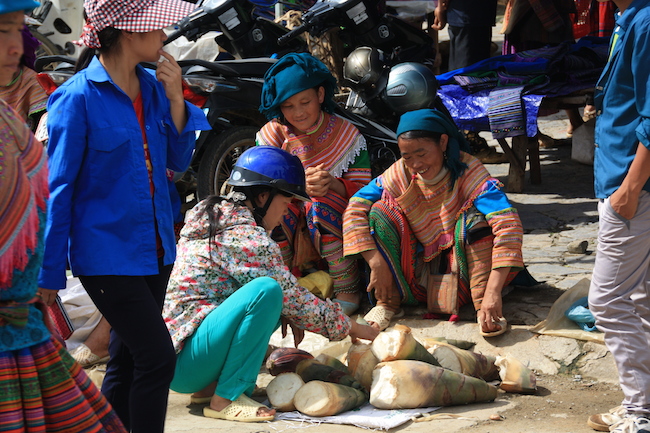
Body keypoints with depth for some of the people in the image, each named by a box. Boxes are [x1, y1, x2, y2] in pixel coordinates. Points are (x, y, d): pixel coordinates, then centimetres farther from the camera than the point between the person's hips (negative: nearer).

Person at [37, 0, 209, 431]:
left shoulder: (152, 87, 5)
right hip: (106, 251, -7)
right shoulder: (79, 97, -14)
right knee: (157, 356, -11)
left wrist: (175, 99, -4)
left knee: (127, 360, 13)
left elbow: (178, 160, 11)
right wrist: (50, 275, -11)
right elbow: (58, 188, -11)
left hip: (153, 247, 7)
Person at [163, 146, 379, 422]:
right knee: (267, 290, -23)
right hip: (184, 366, -10)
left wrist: (284, 314, 7)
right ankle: (226, 399, -16)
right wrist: (352, 328, 2)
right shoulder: (247, 238, -14)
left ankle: (209, 386, 9)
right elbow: (294, 300, -10)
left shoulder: (215, 220, 15)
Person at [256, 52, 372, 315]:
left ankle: (346, 288, -20)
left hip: (336, 225, -1)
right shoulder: (273, 133, 1)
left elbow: (363, 189, -8)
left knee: (319, 204, -33)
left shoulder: (346, 133, -2)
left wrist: (332, 183, -30)